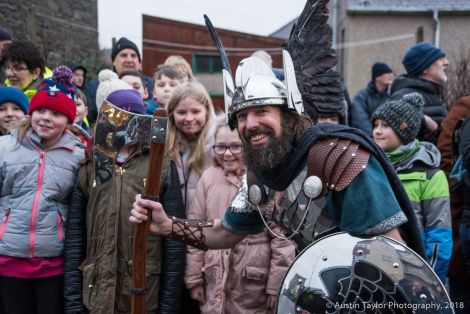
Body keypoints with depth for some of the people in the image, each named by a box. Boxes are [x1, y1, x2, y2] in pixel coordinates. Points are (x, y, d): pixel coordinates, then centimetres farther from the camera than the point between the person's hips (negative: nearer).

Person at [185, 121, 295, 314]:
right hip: (215, 281, 3)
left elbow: (282, 237, -9)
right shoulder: (208, 178, -2)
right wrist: (194, 278, 4)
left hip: (255, 282, -2)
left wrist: (277, 286, -6)